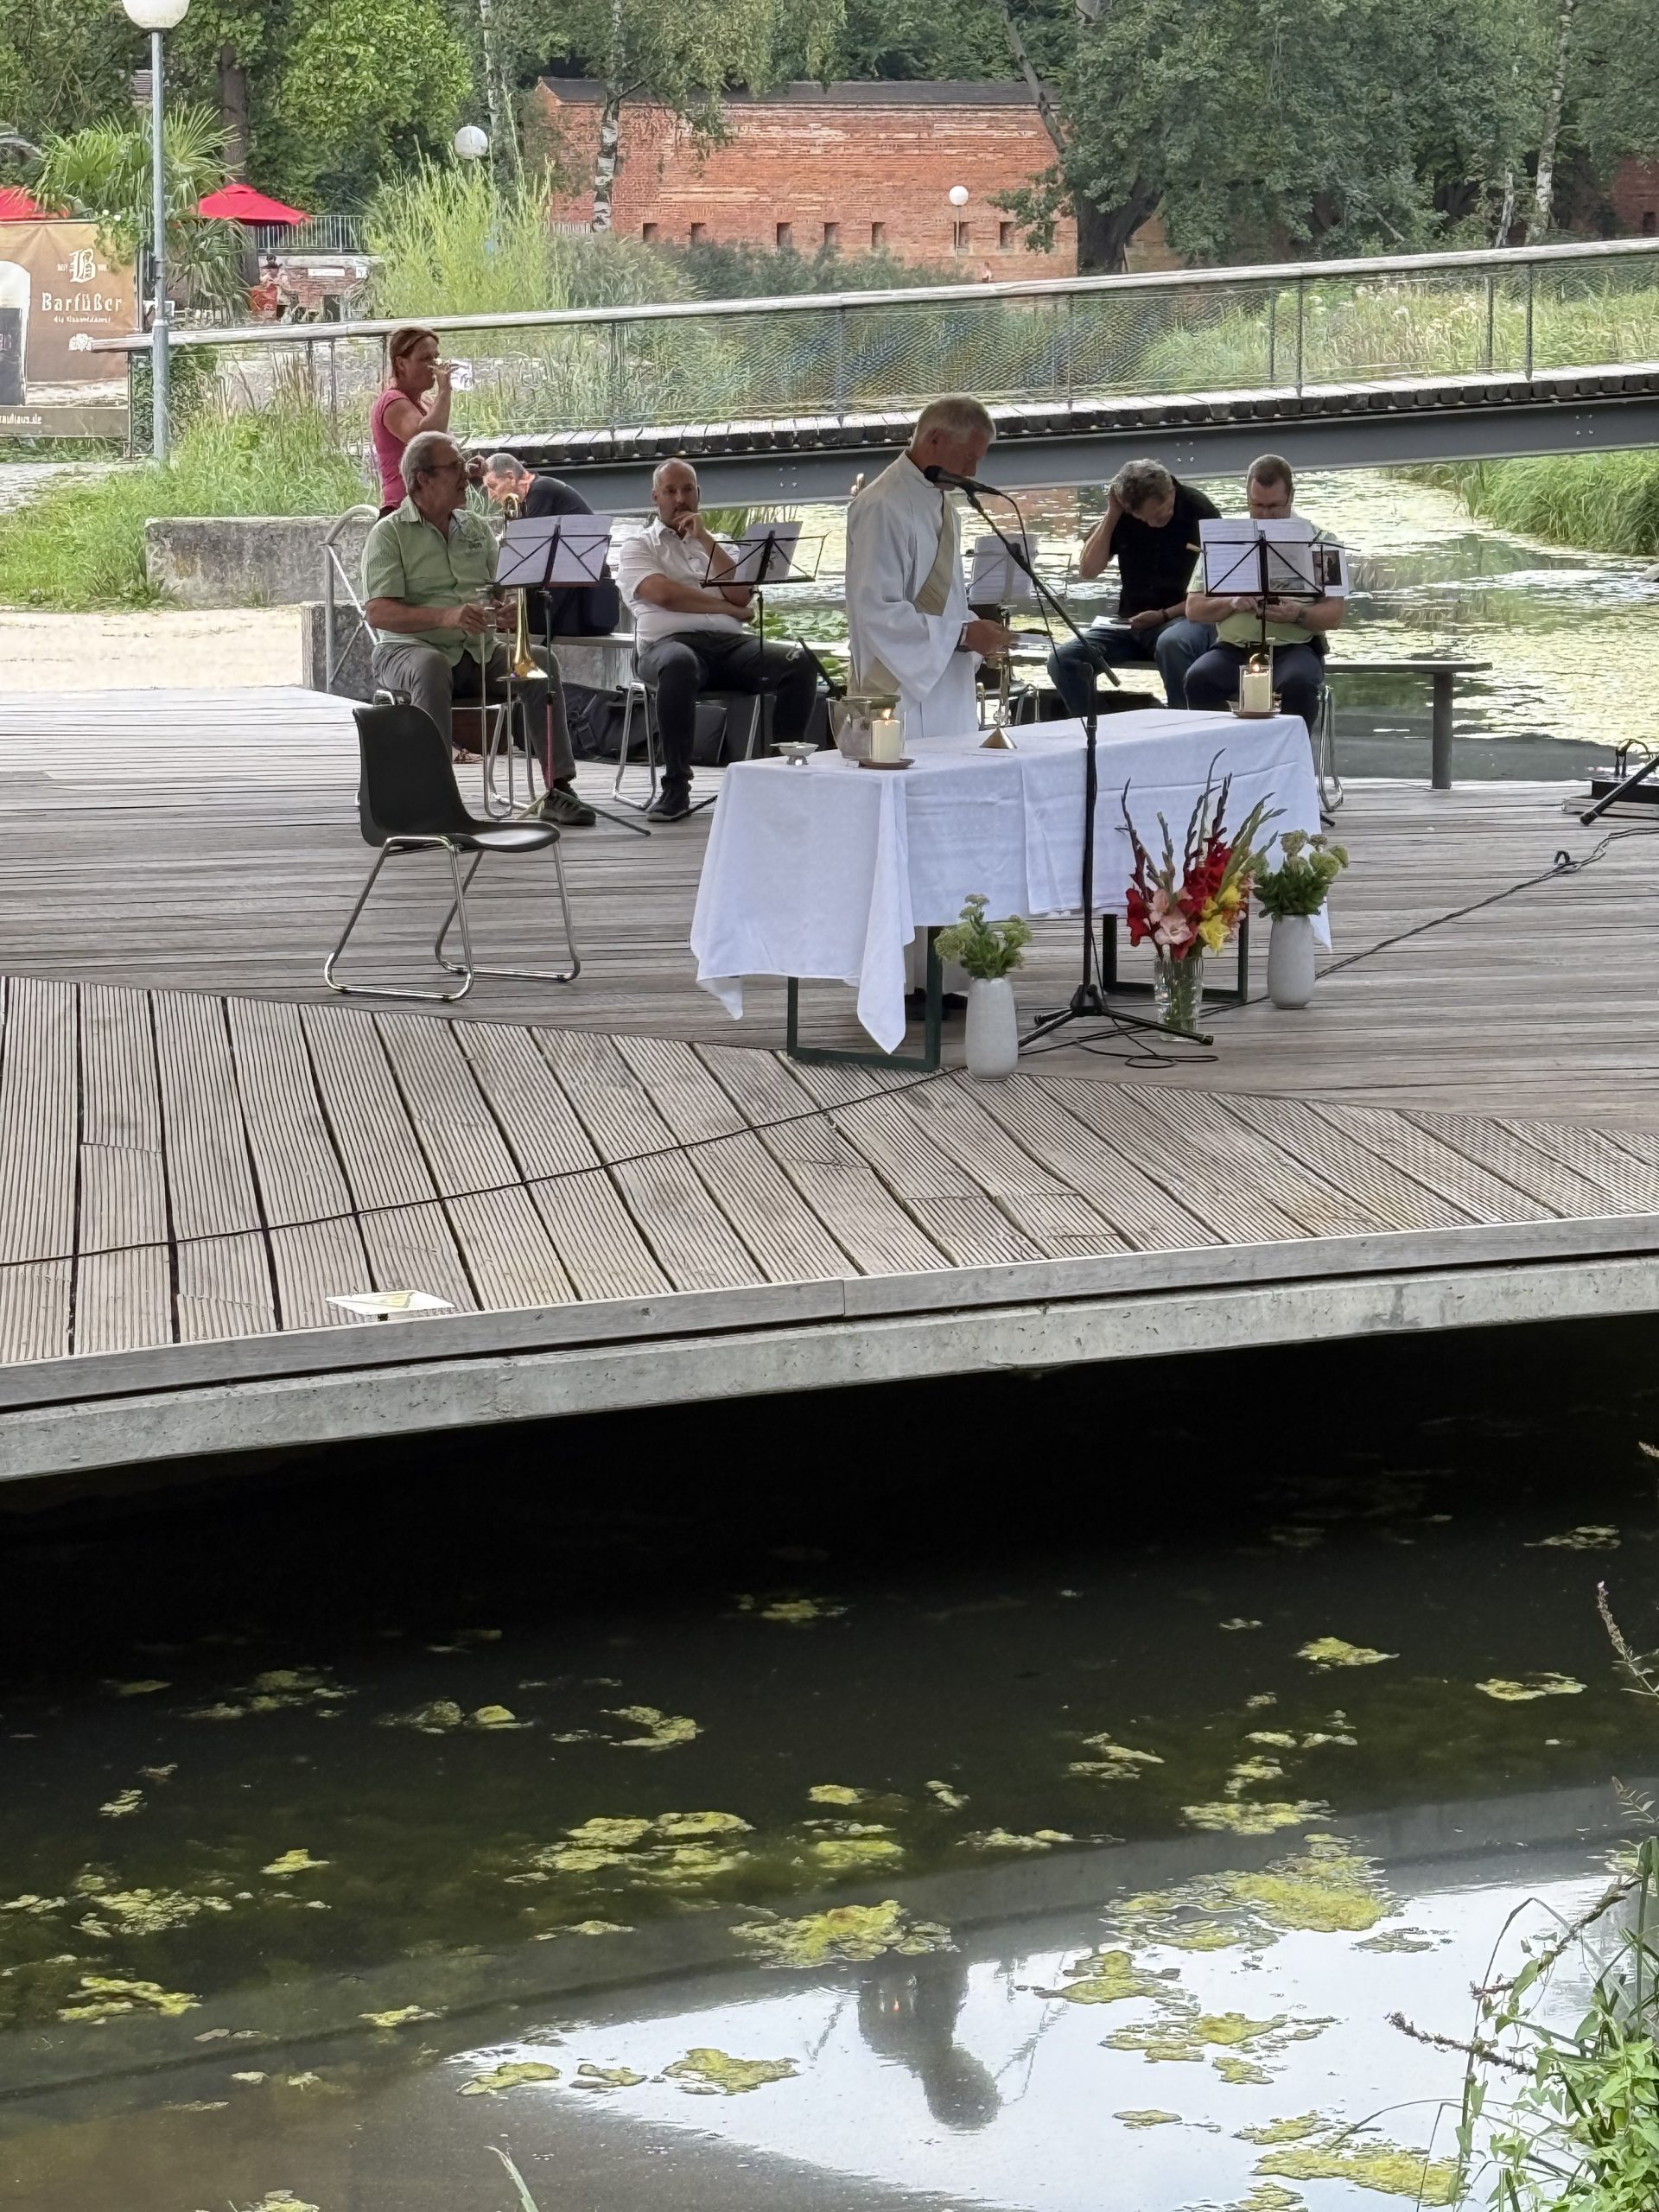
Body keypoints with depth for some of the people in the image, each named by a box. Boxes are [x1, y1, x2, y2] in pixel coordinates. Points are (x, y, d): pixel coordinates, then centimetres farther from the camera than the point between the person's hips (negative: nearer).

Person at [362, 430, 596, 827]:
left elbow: (504, 591, 19)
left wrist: (507, 611, -9)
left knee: (541, 660, -20)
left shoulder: (477, 529, 18)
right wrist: (446, 617, -27)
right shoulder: (390, 533, -1)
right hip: (410, 648, -5)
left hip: (479, 651, 5)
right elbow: (378, 613, -13)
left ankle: (559, 788, -21)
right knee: (431, 667, -39)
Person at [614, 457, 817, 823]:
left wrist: (704, 539, 7)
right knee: (679, 664, -43)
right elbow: (664, 594, -5)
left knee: (800, 663, -24)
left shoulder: (716, 545, 27)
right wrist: (731, 610, 0)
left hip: (729, 642, 4)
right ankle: (676, 786, -35)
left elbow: (741, 594, 8)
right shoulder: (637, 547, 15)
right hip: (670, 641, -4)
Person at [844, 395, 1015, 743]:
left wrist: (976, 631, 4)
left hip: (948, 699, 9)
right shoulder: (884, 508, -15)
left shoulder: (939, 503, 14)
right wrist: (962, 634, -20)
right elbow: (876, 612, -21)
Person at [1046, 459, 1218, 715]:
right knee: (1064, 658, -19)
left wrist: (1164, 615, -16)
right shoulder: (1124, 516, 4)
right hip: (1131, 623, 4)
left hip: (1185, 618, -4)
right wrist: (1111, 514, -7)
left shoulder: (1199, 512, -7)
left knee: (1172, 644, -41)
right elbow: (1088, 569, 1)